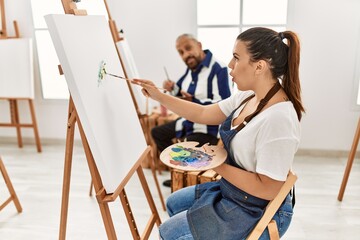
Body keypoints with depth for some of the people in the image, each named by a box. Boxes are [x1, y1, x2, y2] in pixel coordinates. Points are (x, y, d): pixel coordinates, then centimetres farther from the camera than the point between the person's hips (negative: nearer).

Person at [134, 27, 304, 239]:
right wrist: (159, 96, 4)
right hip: (232, 192, 9)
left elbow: (267, 189, -31)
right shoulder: (248, 97, -5)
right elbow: (203, 114, 5)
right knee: (174, 203, 23)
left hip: (257, 213, -8)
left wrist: (217, 165, -23)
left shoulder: (278, 119, -33)